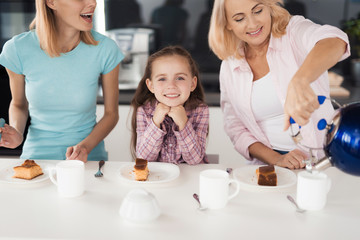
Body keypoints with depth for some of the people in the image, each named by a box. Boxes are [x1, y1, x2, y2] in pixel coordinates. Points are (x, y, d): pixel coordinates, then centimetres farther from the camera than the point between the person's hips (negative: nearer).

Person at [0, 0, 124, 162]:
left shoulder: (105, 49, -11)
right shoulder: (18, 49, -9)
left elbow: (111, 113, 1)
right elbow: (19, 104, 9)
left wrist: (85, 146, -15)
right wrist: (16, 133, -10)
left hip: (89, 157, 0)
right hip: (37, 154, 0)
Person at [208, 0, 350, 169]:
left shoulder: (294, 32, -4)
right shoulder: (229, 68, 7)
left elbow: (335, 41, -26)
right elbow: (236, 128, 9)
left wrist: (299, 81, -46)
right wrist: (276, 159, -8)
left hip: (321, 159, -2)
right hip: (269, 164, 3)